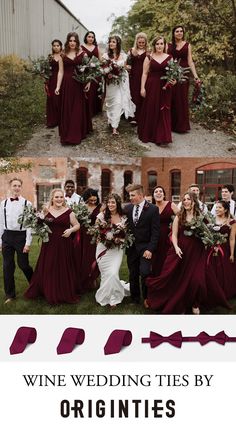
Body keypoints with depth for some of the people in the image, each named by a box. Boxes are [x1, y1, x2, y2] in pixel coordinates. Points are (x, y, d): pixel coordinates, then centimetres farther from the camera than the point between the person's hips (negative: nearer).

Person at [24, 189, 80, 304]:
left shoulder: (68, 212, -2)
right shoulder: (46, 211, 3)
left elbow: (77, 225, 6)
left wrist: (70, 230, -12)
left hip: (64, 245, -2)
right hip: (49, 244, 2)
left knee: (63, 269, 6)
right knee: (48, 269, 8)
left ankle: (65, 294, 22)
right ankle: (50, 293, 26)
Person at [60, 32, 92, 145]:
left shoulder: (82, 54, 3)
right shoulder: (63, 55, 6)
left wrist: (88, 82, -12)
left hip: (79, 84, -1)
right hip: (66, 84, 1)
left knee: (79, 109, 4)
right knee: (67, 109, 4)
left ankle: (78, 134, 15)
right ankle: (67, 135, 14)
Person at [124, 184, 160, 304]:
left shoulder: (153, 209, -7)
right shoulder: (127, 208, 5)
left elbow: (155, 232, -9)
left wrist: (150, 249, -15)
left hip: (145, 247, -4)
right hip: (131, 247, 4)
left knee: (145, 273, -11)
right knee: (133, 275, 10)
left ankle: (147, 299, 11)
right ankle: (134, 299, 25)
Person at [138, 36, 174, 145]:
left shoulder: (169, 57, 8)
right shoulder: (149, 58, 4)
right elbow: (145, 73, 2)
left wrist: (174, 80, -12)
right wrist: (142, 87, -6)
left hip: (164, 88, 1)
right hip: (151, 87, -1)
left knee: (163, 112, 0)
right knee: (150, 110, 3)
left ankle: (162, 137, 5)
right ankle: (147, 135, 17)